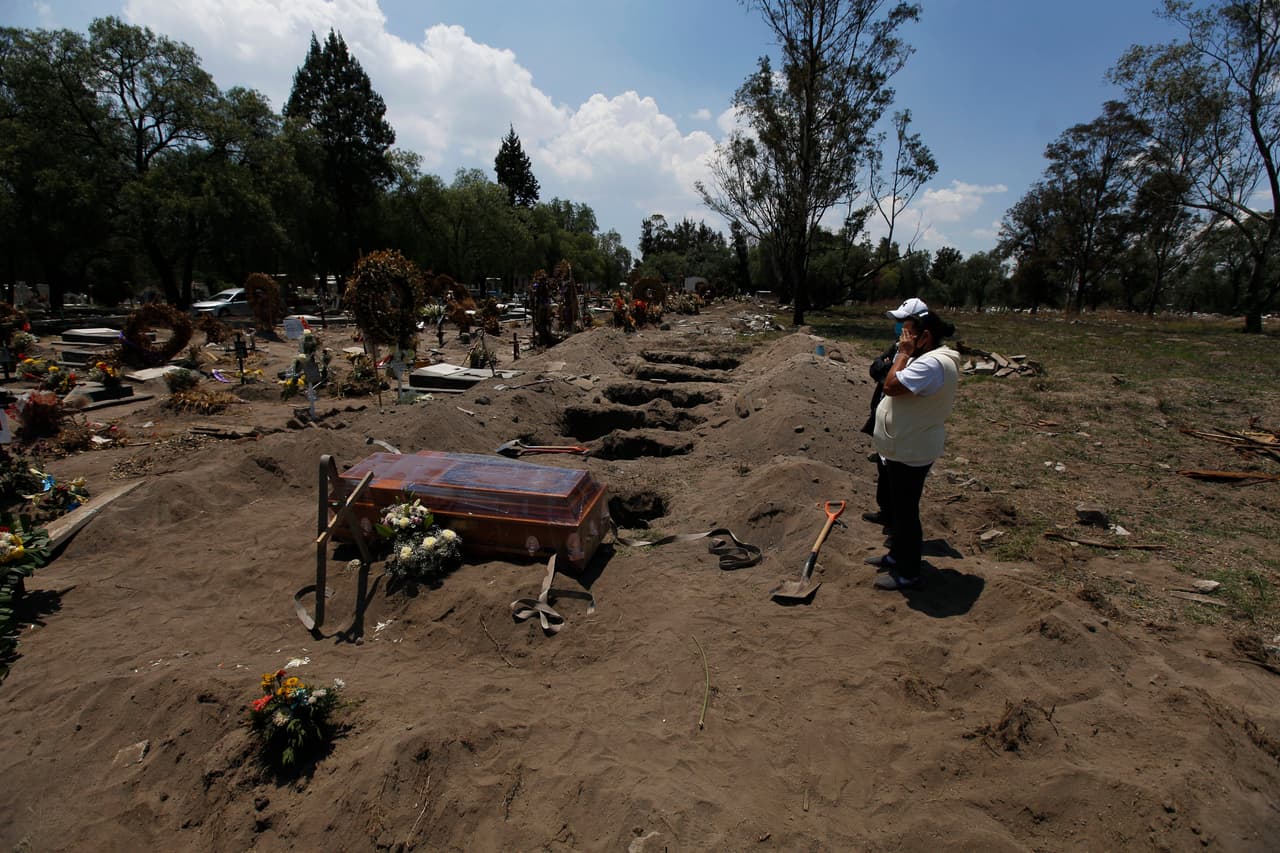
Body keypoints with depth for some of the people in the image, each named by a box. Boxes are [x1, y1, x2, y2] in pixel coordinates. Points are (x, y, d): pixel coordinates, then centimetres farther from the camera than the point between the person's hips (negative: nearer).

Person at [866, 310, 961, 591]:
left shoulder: (932, 364, -25)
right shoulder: (931, 358, 10)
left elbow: (891, 386, -30)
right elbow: (895, 385, 15)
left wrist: (903, 354, -22)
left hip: (911, 452, -11)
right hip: (904, 447, 11)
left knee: (905, 510, 1)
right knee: (899, 506, 23)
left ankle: (909, 574, 15)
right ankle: (898, 555, 40)